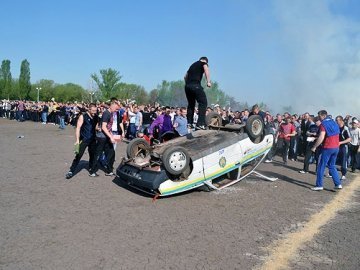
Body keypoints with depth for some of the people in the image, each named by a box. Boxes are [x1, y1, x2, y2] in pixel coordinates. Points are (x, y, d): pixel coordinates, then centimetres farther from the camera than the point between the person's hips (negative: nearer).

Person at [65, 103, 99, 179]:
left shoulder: (96, 117, 5)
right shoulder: (83, 117, -9)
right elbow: (78, 128, -13)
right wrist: (77, 140, -20)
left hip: (93, 140, 5)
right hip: (84, 139, -5)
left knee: (93, 155, 9)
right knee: (78, 155, -6)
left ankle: (91, 169, 25)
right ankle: (71, 171, 0)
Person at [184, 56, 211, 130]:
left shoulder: (193, 64, 31)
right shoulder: (204, 63, 13)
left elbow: (185, 76, 32)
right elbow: (206, 70, -10)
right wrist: (208, 81, -18)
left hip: (187, 86, 7)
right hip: (195, 85, -7)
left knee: (191, 104, 18)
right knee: (203, 103, -7)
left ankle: (189, 123, 19)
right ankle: (200, 124, -17)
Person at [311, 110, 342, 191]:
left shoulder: (324, 124, -11)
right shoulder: (334, 123, 12)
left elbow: (321, 137, -20)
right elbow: (337, 135, 18)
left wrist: (314, 147, -13)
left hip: (328, 148, -7)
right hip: (336, 147, 7)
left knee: (321, 167, 1)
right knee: (332, 166, 18)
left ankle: (319, 185, 2)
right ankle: (338, 184, 15)